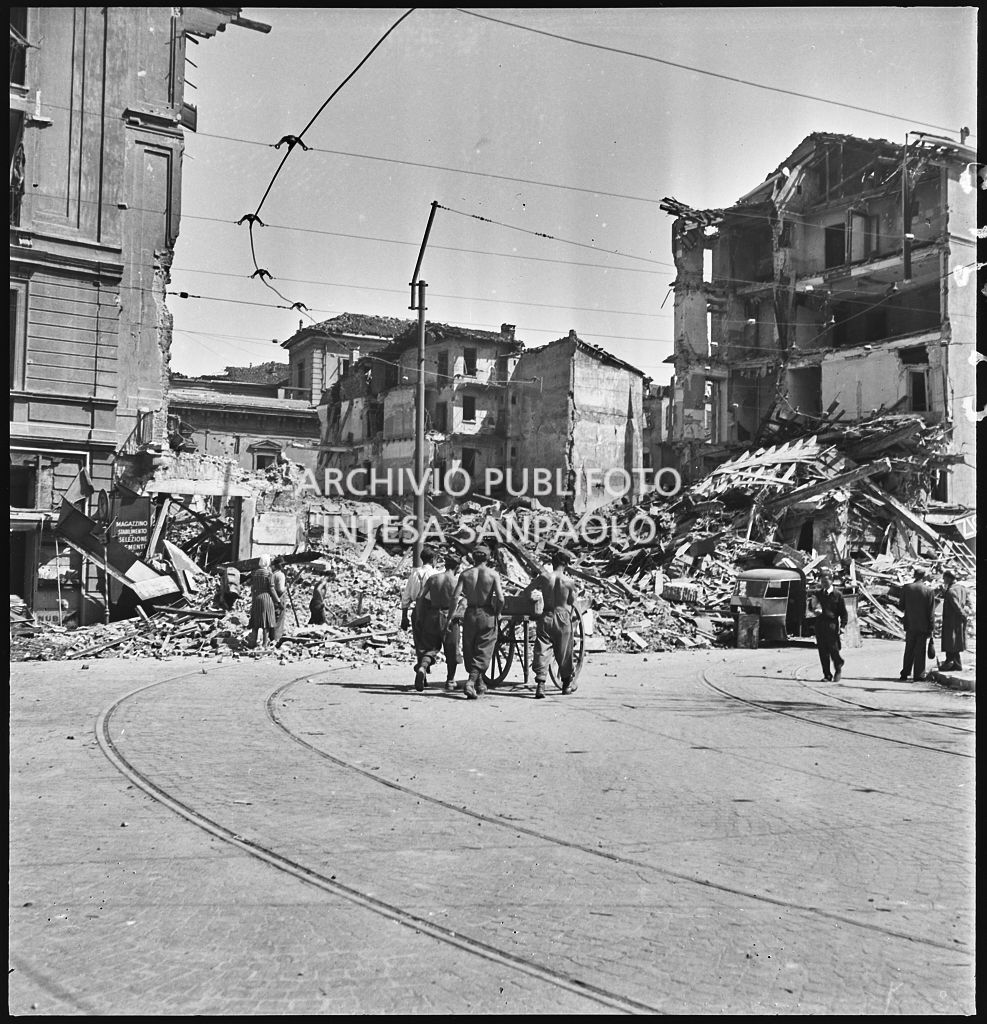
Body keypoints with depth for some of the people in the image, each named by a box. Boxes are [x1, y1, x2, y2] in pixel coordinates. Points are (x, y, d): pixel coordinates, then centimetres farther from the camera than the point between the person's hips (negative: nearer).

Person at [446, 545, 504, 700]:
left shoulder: (465, 574, 1)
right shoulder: (493, 574, -5)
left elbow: (454, 597, -7)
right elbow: (500, 599, -14)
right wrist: (496, 613, 4)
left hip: (470, 614, 2)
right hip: (487, 614, -2)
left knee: (469, 651, 17)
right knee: (483, 652, 3)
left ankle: (479, 683, 27)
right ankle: (471, 681, -16)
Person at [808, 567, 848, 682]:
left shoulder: (837, 595, 1)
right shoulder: (817, 594, 12)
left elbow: (843, 612, 1)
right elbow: (810, 607, 15)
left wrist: (843, 625, -8)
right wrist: (815, 609, -9)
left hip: (832, 624, -4)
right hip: (820, 624, 4)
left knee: (833, 649, -4)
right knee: (823, 651, 3)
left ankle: (838, 669, 23)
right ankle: (827, 675, 10)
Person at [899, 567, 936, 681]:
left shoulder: (906, 588, -5)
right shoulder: (929, 591, -9)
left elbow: (901, 606, 0)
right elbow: (931, 612, -8)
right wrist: (932, 628, -2)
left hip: (910, 625, 2)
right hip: (923, 625, -2)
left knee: (909, 650, 13)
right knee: (920, 651, 5)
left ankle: (905, 674, 16)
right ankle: (919, 676, 7)